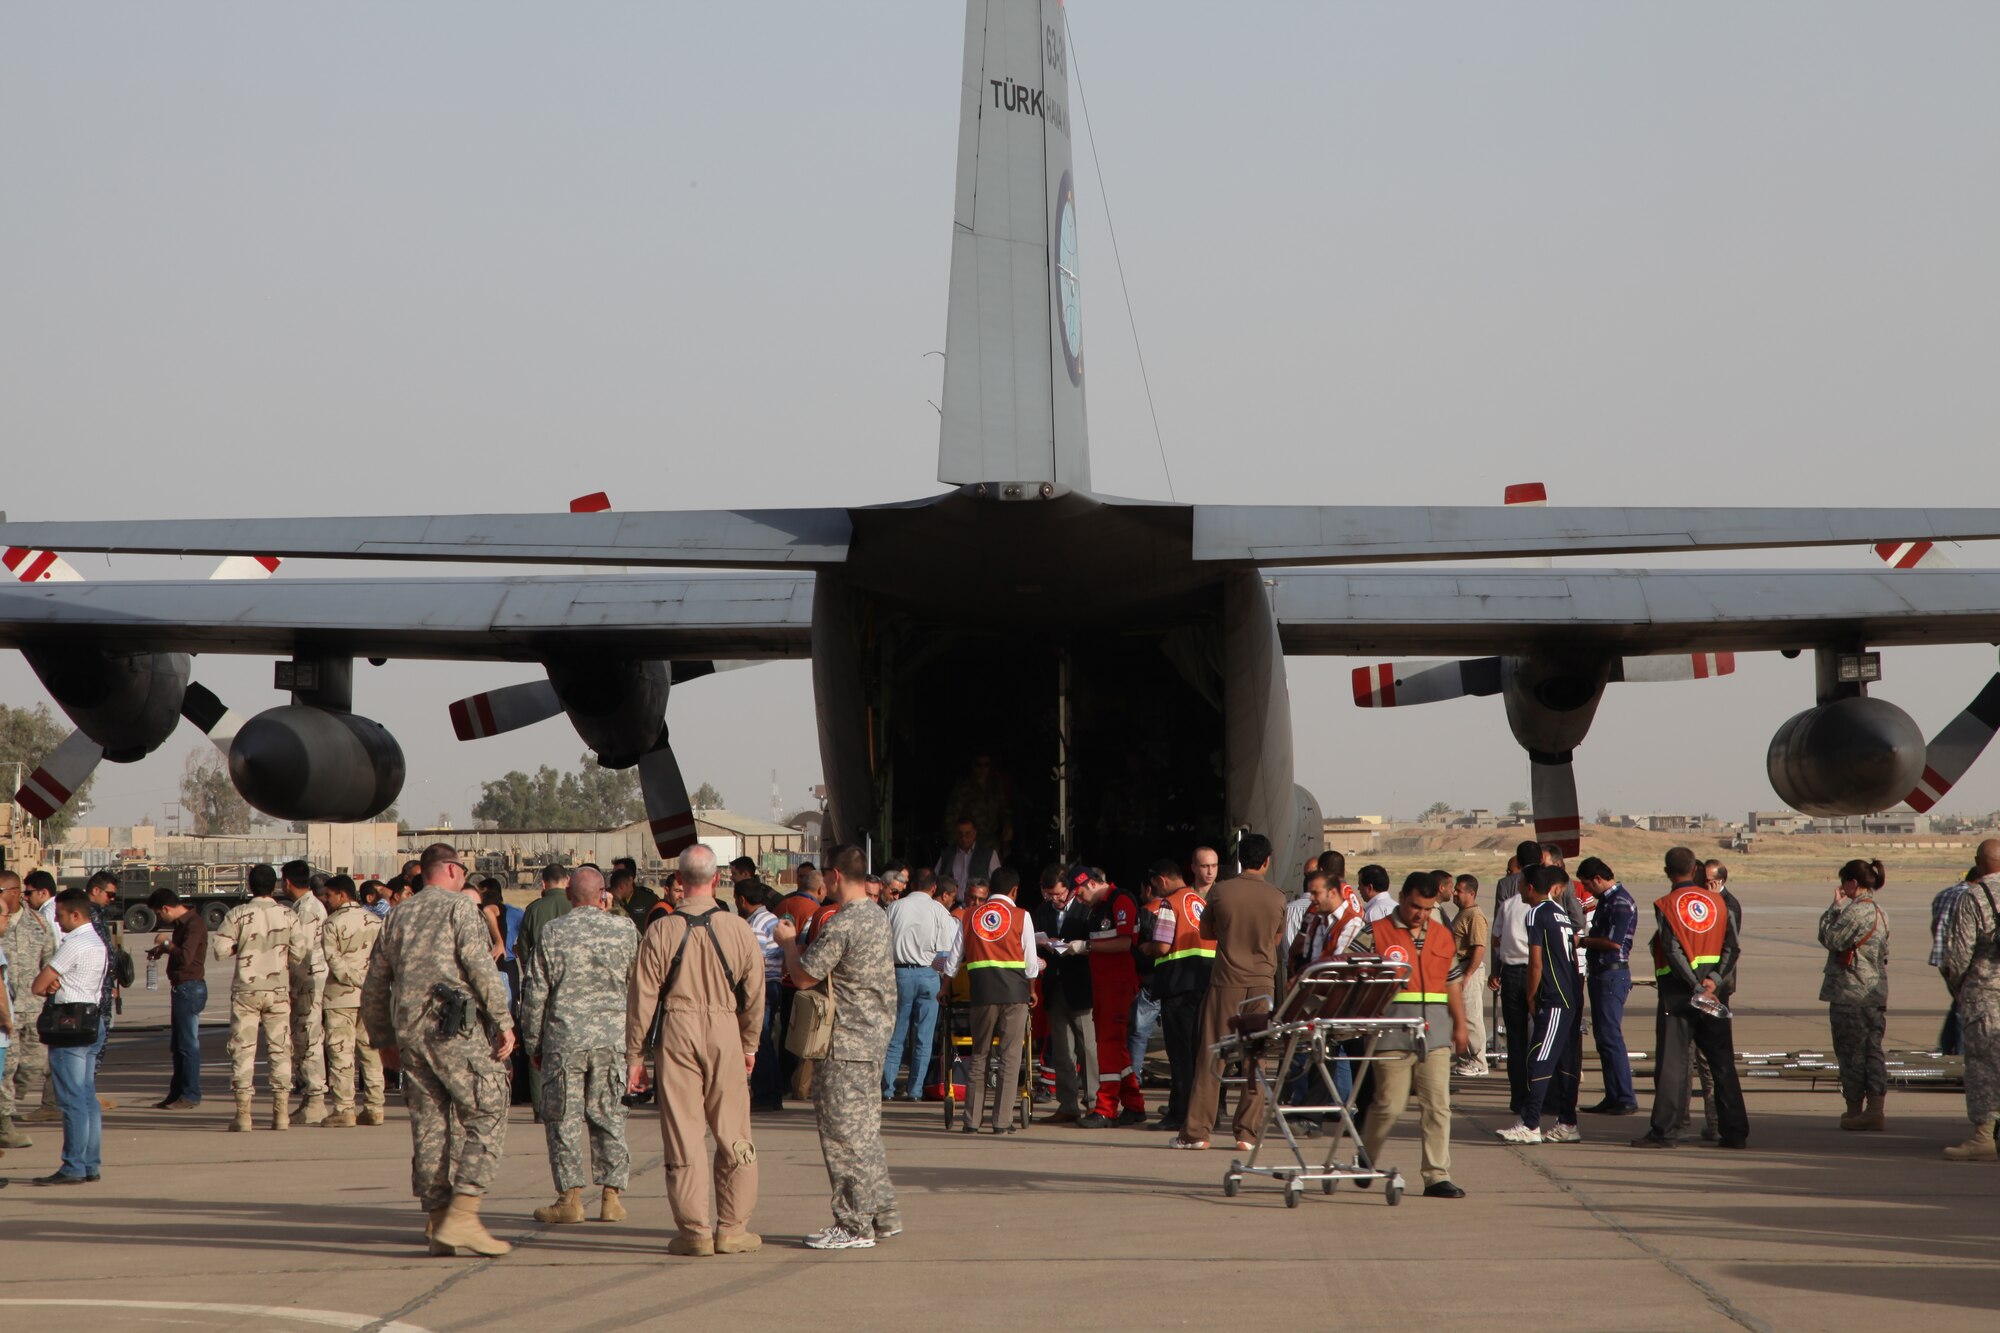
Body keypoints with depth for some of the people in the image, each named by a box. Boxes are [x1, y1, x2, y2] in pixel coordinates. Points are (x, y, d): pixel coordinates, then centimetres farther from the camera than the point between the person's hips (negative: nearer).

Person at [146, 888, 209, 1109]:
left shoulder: (194, 924, -16)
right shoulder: (182, 923, 15)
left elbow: (185, 956, -26)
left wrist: (167, 947, -10)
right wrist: (163, 950, 10)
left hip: (190, 988, -11)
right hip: (181, 988, 11)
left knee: (188, 1044, -7)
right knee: (177, 1045, 13)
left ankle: (190, 1095, -4)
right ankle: (177, 1094, 19)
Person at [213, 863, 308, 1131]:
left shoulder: (239, 914, -8)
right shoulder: (289, 916, -2)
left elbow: (221, 949, -11)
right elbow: (298, 956, -2)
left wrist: (240, 947, 8)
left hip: (246, 990, -2)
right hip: (278, 989, 2)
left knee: (243, 1048, 2)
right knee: (279, 1048, 8)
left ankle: (243, 1112, -3)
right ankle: (281, 1111, 5)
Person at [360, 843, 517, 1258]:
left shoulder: (398, 917, 19)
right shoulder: (460, 908, -1)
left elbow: (374, 986, 22)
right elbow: (482, 968, -13)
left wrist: (382, 1039, 31)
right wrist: (504, 1022, -9)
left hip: (410, 1032, 7)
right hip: (457, 1030, -7)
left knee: (429, 1128, 9)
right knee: (486, 1118, -4)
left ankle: (438, 1225, 9)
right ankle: (462, 1216, -16)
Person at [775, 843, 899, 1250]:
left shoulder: (842, 925, -20)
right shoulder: (878, 916, 10)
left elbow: (804, 975, -15)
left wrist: (789, 942, 2)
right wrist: (802, 940, 18)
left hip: (846, 1044, -10)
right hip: (875, 1034, 10)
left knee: (843, 1132, -3)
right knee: (866, 1131, 16)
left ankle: (855, 1225, 1)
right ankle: (883, 1215, 21)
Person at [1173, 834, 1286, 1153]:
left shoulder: (1220, 892, -5)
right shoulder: (1276, 898, -1)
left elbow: (1205, 932, 8)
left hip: (1226, 982, -1)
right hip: (1262, 983, 1)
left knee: (1211, 1056, 2)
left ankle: (1196, 1132, 3)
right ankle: (1248, 1132, 5)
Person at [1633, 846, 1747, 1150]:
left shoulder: (1666, 905, -5)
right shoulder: (1717, 901, 8)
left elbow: (1673, 951, -14)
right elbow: (1732, 946, 1)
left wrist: (1697, 987, -13)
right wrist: (1715, 980, -8)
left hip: (1677, 988, -4)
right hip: (1714, 990, 4)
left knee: (1671, 1062, -2)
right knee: (1722, 1062, 8)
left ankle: (1665, 1130, -5)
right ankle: (1735, 1132, 8)